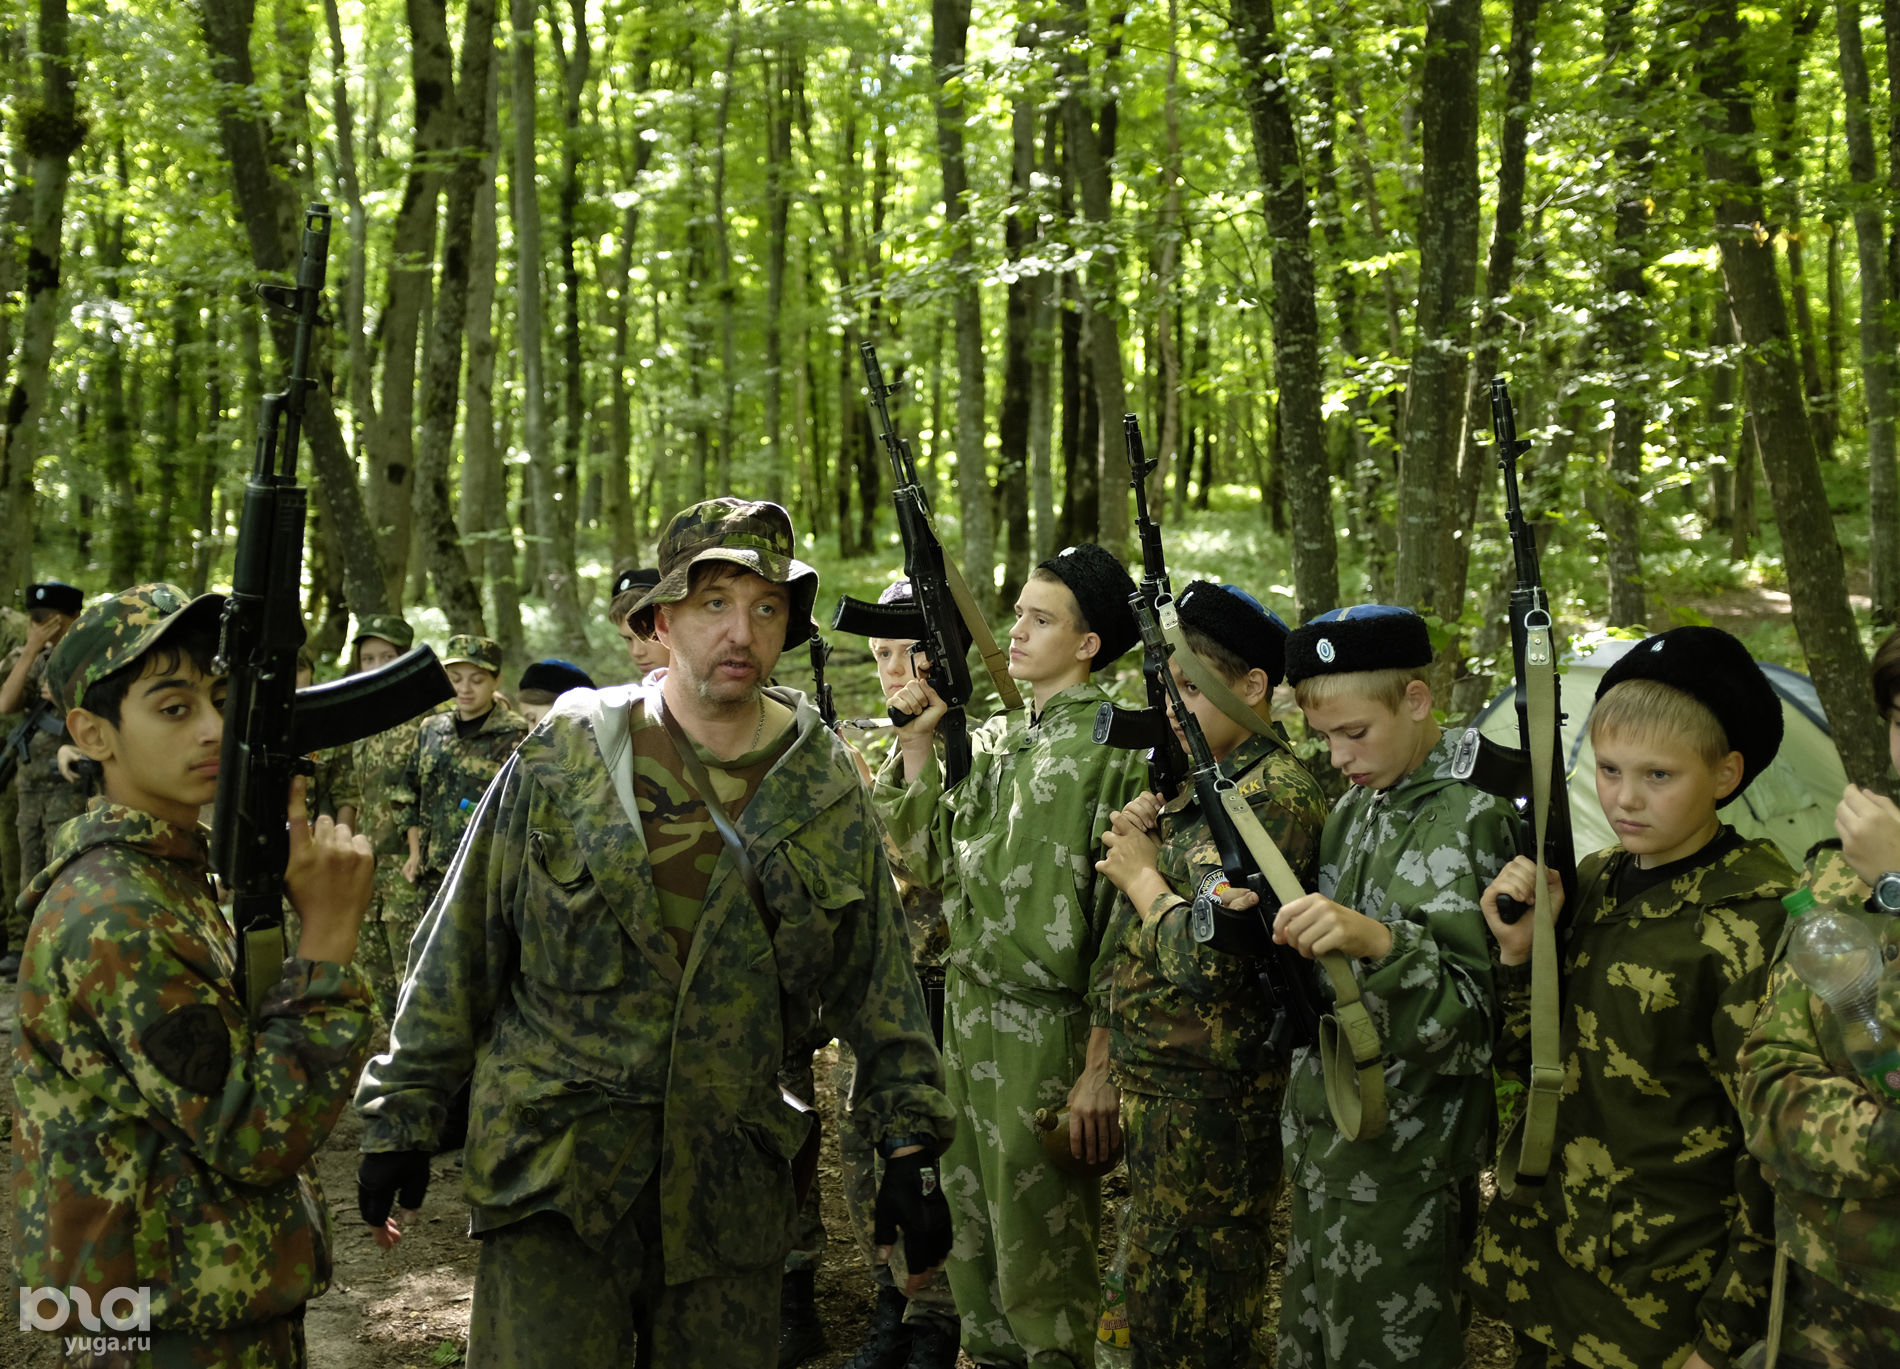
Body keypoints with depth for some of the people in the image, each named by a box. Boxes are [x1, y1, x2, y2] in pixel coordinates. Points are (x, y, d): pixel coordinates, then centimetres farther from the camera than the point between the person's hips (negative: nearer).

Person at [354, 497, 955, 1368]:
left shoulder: (825, 790, 2)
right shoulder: (562, 759, -5)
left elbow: (879, 983, 7)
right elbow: (459, 949, 1)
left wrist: (912, 1144, 4)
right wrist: (402, 1115, 2)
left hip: (731, 1187, 2)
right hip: (554, 1169, -2)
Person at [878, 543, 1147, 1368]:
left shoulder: (1113, 746, -11)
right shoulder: (992, 740, 12)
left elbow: (1125, 912, -15)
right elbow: (929, 862, 10)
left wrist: (1103, 1062, -18)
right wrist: (916, 745, 2)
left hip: (1047, 1030, -7)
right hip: (967, 1018, 7)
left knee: (1039, 1254, 4)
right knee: (973, 1233, 18)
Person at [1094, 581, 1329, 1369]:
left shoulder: (1272, 796, -19)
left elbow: (1207, 959, -28)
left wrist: (1143, 875, -11)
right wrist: (1139, 839, 0)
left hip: (1209, 1103, -9)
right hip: (1161, 1087, 9)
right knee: (1156, 1303, 20)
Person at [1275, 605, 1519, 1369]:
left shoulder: (1465, 819, -16)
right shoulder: (1359, 807, 9)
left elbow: (1464, 1018, -23)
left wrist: (1379, 942, -39)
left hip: (1401, 1155, -8)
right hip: (1326, 1134, 8)